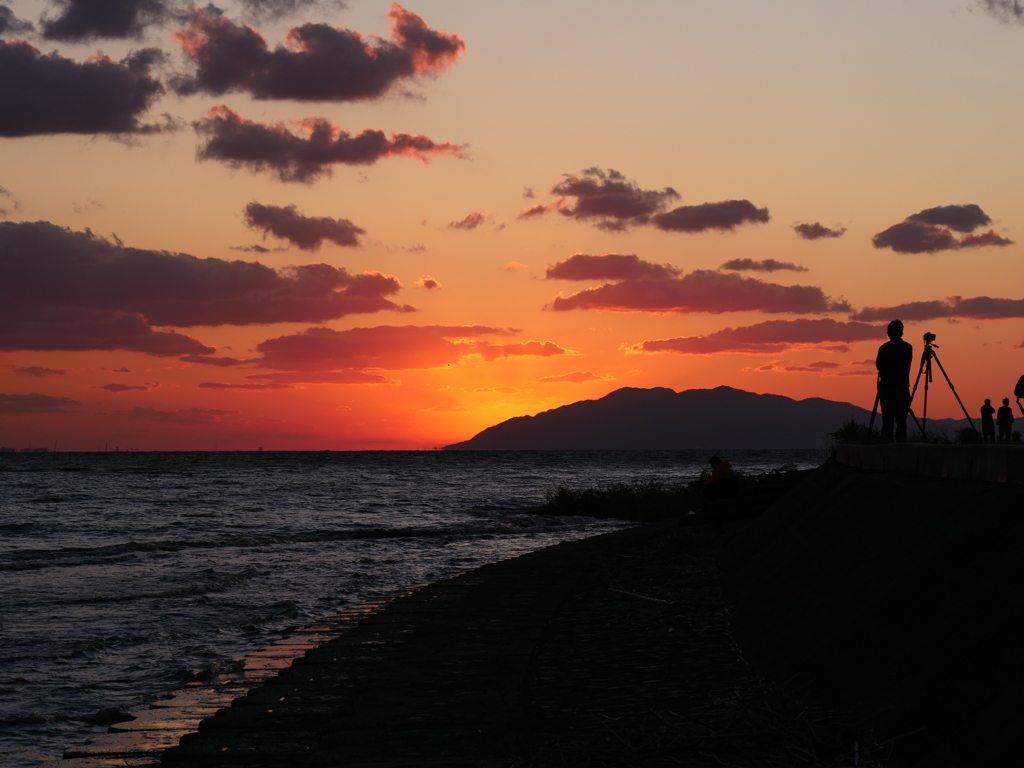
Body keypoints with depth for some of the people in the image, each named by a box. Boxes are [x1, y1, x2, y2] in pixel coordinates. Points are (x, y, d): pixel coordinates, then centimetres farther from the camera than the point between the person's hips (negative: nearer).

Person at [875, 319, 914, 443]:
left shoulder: (884, 348, -5)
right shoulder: (908, 348, 4)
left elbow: (879, 365, 4)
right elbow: (907, 366, 13)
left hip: (887, 388, -2)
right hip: (903, 389, 2)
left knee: (887, 422, -2)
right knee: (901, 422, 3)